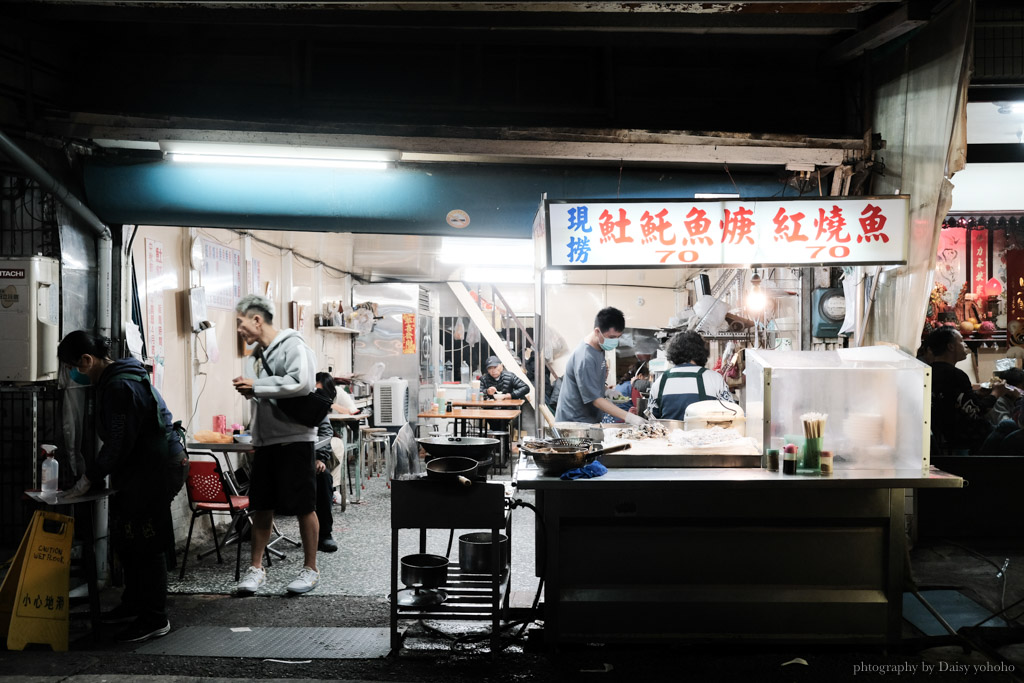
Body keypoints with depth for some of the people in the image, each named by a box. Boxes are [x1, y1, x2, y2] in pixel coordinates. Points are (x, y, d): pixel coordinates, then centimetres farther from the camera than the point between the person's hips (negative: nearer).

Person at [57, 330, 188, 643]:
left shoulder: (119, 386, -21)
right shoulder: (114, 379, 13)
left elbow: (118, 443, -21)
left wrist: (89, 478, -12)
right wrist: (111, 474, 14)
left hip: (157, 470, -11)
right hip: (144, 467, 11)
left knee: (145, 542, -4)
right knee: (124, 535, 17)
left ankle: (155, 618, 5)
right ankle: (133, 604, 31)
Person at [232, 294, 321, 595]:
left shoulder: (292, 345, -10)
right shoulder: (257, 355, 16)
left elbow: (301, 382, -27)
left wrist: (255, 386, -19)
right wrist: (249, 391, 3)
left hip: (294, 438, -8)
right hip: (265, 440, 8)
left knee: (304, 507, 1)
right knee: (261, 506, 11)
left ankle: (310, 569, 13)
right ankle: (256, 568, 22)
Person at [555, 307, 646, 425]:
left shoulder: (599, 349, 6)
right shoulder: (585, 359, -24)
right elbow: (595, 399, -24)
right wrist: (629, 417, -28)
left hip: (590, 420, 9)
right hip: (575, 422, -9)